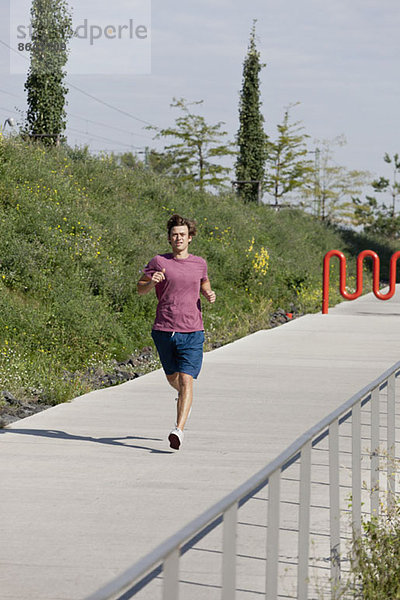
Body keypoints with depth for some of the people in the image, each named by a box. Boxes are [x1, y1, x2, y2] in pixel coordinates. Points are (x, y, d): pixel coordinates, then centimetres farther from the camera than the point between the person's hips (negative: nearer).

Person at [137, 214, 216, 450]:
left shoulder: (199, 263, 6)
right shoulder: (158, 262, 0)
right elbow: (140, 288, 9)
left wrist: (210, 295, 3)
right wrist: (151, 282, -13)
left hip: (192, 332, -1)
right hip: (164, 331, 1)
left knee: (186, 379, -13)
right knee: (172, 377, 17)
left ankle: (179, 430, -18)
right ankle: (184, 397, 53)